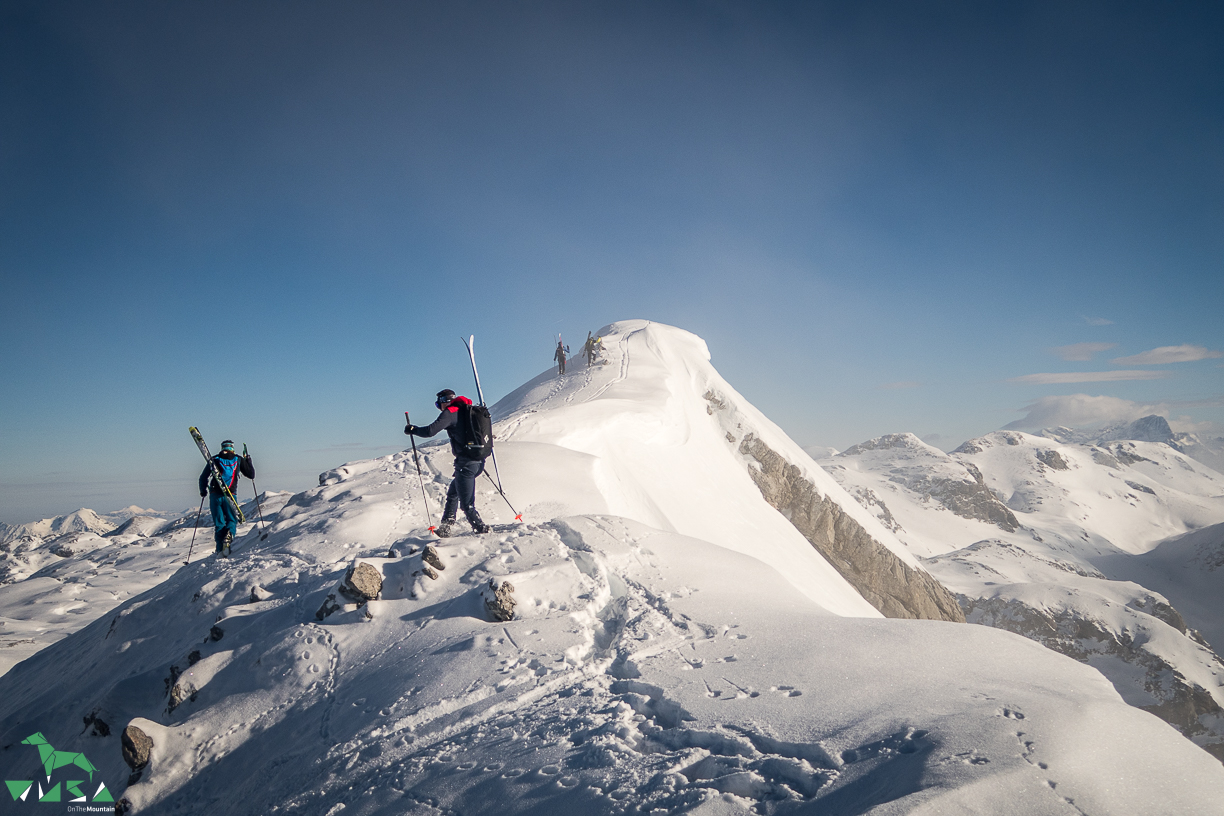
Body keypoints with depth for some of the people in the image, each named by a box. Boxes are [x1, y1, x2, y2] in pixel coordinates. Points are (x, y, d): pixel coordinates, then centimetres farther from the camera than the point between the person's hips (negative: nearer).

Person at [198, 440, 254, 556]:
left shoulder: (214, 459, 9)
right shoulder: (238, 459, 7)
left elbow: (203, 478, 8)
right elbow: (251, 475, 13)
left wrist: (203, 491, 26)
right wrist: (249, 461, 28)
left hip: (215, 495, 1)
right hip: (230, 496, -1)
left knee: (219, 523, 9)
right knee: (232, 520, 12)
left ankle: (220, 549, 0)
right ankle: (228, 537, -19)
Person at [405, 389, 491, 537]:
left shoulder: (450, 413, -8)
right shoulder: (468, 411, 16)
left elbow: (431, 430, -15)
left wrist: (412, 429, 1)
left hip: (466, 464, -9)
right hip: (479, 462, 9)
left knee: (467, 505, -2)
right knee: (452, 493, 24)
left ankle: (482, 529, -3)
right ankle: (446, 527, 30)